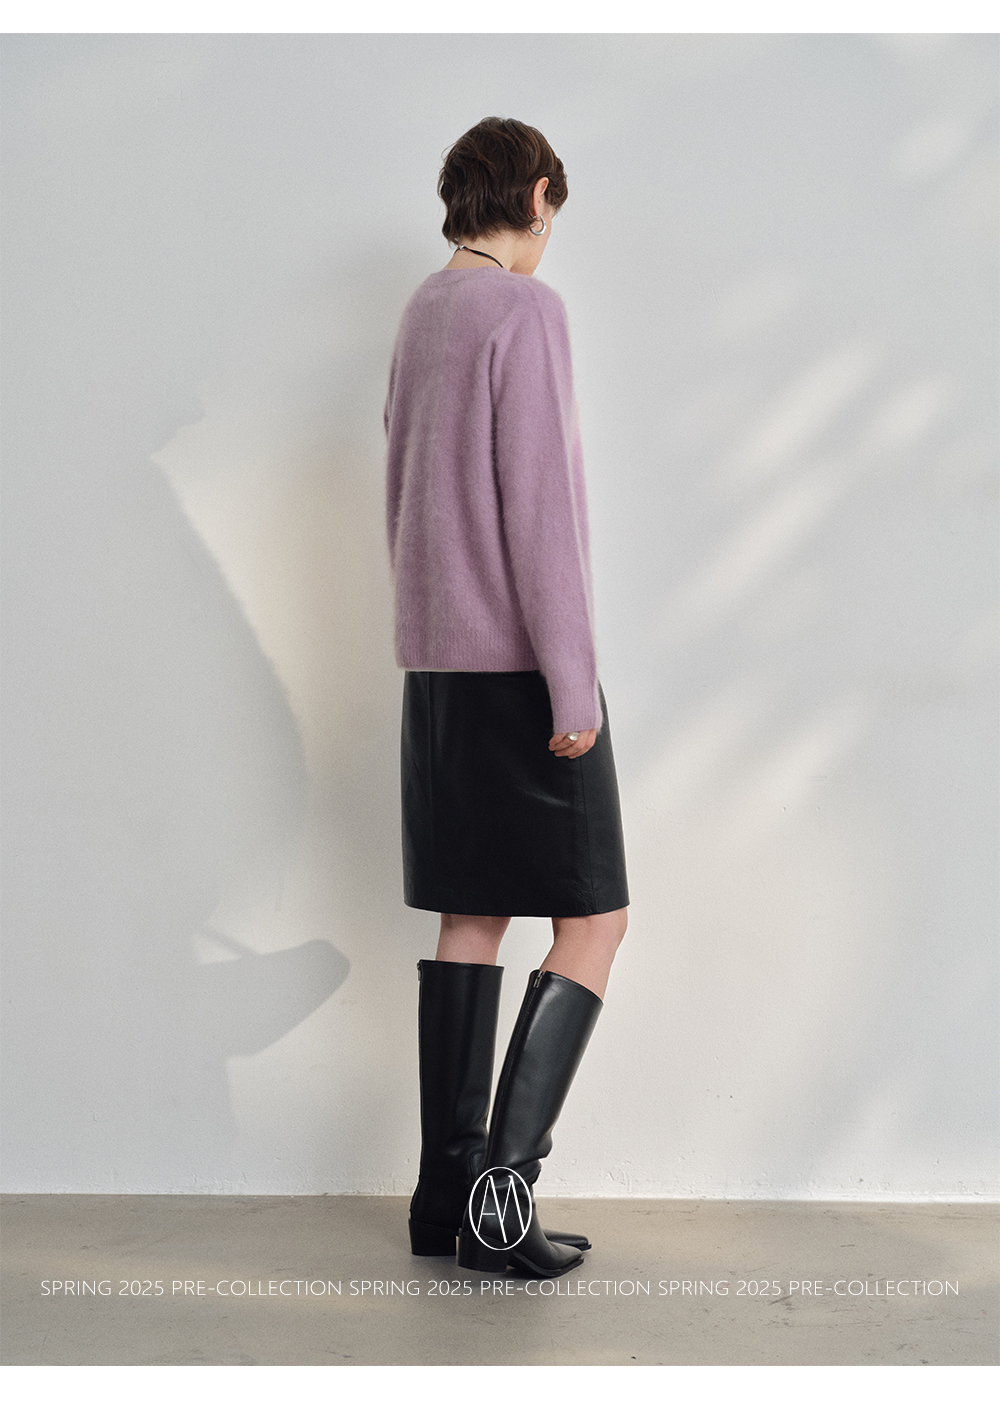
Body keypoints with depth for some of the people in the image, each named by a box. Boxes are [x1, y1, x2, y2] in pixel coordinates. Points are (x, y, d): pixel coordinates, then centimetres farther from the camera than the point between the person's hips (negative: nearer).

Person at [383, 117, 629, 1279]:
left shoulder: (422, 314, 16)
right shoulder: (525, 312, -10)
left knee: (471, 920, 9)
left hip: (439, 663, 8)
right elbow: (537, 505, -17)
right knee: (592, 921, -2)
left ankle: (446, 1189, 12)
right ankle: (503, 1183, -6)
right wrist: (573, 683, -16)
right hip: (519, 663, -8)